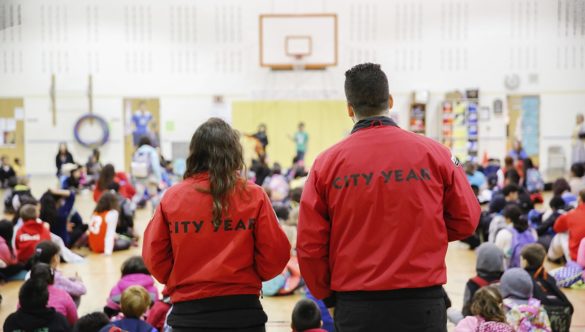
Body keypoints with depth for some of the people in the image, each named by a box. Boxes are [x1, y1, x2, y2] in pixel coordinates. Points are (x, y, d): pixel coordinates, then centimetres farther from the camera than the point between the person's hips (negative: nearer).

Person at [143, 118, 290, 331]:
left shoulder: (172, 197, -5)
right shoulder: (253, 195, -7)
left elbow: (154, 256, -2)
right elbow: (275, 254, -6)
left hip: (188, 314, 1)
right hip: (242, 311, 0)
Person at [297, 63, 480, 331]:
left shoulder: (327, 162, -5)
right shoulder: (434, 152, -4)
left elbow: (309, 246, -4)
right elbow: (466, 220, 5)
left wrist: (329, 297, 11)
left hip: (356, 307, 0)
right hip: (423, 303, 0)